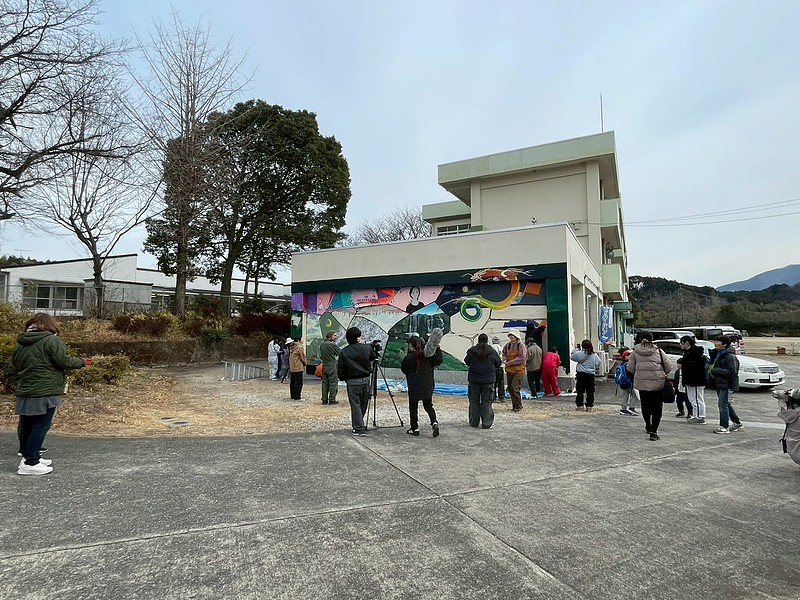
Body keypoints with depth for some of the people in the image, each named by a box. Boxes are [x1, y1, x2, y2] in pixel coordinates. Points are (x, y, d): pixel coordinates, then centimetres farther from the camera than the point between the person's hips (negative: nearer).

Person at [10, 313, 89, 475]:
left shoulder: (20, 344, 14)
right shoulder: (51, 340, -11)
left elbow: (12, 371, 19)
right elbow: (64, 361, -13)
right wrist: (82, 362, 2)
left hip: (24, 393, 8)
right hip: (44, 394, -8)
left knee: (26, 426, 17)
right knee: (40, 426, -2)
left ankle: (27, 455, 29)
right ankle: (30, 463, 0)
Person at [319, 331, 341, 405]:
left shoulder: (322, 344, 8)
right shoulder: (332, 344, -14)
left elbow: (320, 355, 15)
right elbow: (340, 353, -8)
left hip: (324, 365, 7)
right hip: (332, 366, -7)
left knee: (324, 383, 11)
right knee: (333, 383, 1)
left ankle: (324, 399, 15)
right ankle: (332, 399, 3)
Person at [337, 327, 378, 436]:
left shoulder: (344, 352, -6)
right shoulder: (367, 348, -4)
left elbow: (340, 370, -5)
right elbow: (374, 357, 15)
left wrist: (343, 378, 12)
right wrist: (375, 349, 31)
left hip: (352, 382, -2)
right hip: (366, 380, 2)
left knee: (355, 405, 5)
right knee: (364, 404, 16)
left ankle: (359, 428, 5)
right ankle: (358, 425, 29)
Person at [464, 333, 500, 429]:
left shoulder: (472, 350, -4)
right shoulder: (492, 351, -6)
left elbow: (467, 362, 9)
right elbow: (498, 363, 5)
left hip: (473, 379, 1)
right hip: (488, 380, -1)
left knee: (474, 401, 11)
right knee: (486, 402, 6)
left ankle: (474, 422, 17)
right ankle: (486, 423, 7)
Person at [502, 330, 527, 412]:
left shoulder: (521, 345, -10)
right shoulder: (508, 345, 7)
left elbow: (522, 358, -17)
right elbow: (504, 353, 20)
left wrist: (510, 362, -18)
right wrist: (504, 360, -1)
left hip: (518, 369, -6)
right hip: (509, 369, 6)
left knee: (514, 387, -14)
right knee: (510, 388, 9)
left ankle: (518, 406, 0)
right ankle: (514, 405, 22)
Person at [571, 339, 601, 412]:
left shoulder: (580, 353, -9)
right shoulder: (594, 355, 0)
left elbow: (572, 356, 3)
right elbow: (598, 364, 7)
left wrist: (576, 349, 9)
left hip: (581, 374, -2)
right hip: (591, 374, 2)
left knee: (580, 391, 6)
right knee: (590, 392, 7)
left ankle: (579, 405, 8)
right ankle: (589, 406, 8)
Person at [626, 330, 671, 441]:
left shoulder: (635, 352, -2)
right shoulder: (659, 352, -4)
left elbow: (630, 368, 0)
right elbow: (668, 368, -1)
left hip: (641, 383, 1)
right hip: (657, 383, -1)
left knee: (645, 405, 18)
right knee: (657, 407, 8)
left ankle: (648, 426, 34)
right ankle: (654, 431, 3)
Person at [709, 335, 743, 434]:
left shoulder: (729, 356, -16)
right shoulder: (717, 354, 11)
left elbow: (732, 372, -20)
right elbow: (713, 365, 26)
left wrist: (716, 371, -23)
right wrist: (710, 368, 5)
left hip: (727, 385, -9)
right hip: (719, 384, 9)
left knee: (723, 405, -7)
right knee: (727, 404, 18)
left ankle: (724, 427, 0)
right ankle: (737, 423, 32)